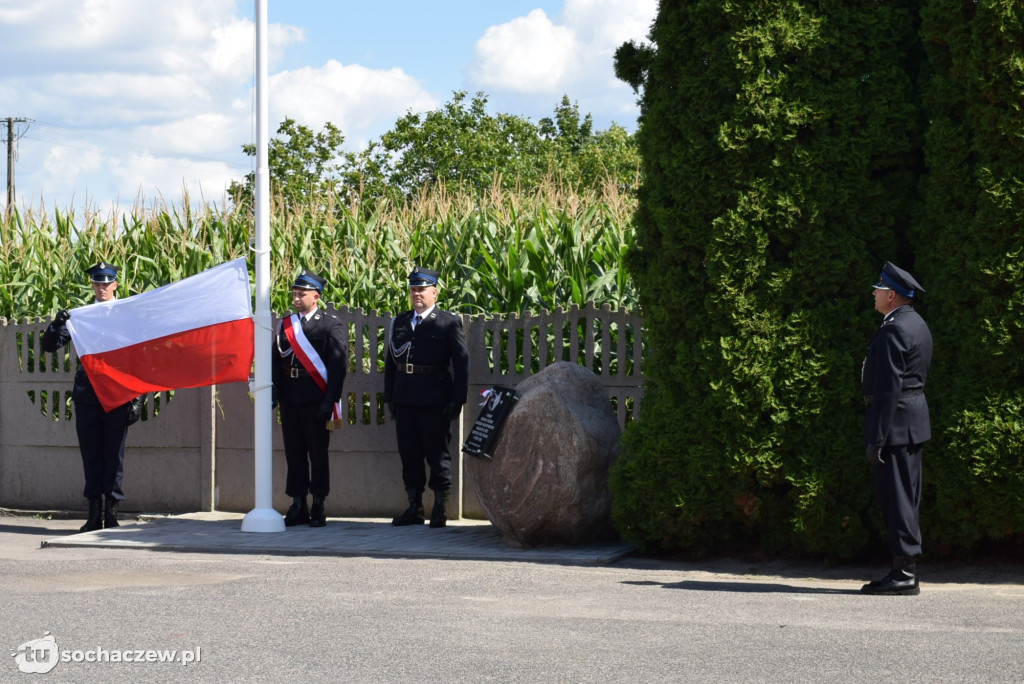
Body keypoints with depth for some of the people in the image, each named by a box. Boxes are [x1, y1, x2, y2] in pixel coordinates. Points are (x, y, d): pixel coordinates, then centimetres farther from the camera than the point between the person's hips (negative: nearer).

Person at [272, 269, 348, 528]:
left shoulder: (331, 325, -2)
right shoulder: (285, 324, 12)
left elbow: (338, 365, -7)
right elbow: (275, 361, 11)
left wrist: (330, 399, -14)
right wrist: (274, 392, 1)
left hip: (316, 401, -5)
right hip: (289, 399, 5)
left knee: (318, 454, 1)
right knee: (294, 453, 7)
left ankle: (318, 507, 7)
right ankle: (298, 507, 13)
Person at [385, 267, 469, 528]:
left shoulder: (449, 323, -1)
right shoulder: (399, 322, 13)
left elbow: (461, 363, -4)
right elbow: (390, 361, 16)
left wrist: (457, 399, -9)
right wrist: (389, 396, 9)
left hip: (435, 402, -5)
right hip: (404, 400, 5)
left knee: (438, 454, 0)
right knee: (409, 454, 8)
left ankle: (440, 510, 6)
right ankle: (414, 508, 15)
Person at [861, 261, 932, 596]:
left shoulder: (893, 331, -17)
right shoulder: (918, 325, 15)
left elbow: (888, 388, -21)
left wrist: (876, 438, -20)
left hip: (895, 418, -10)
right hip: (915, 417, 10)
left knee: (895, 496, -7)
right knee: (905, 496, 12)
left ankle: (904, 574, -7)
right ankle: (905, 570, 16)